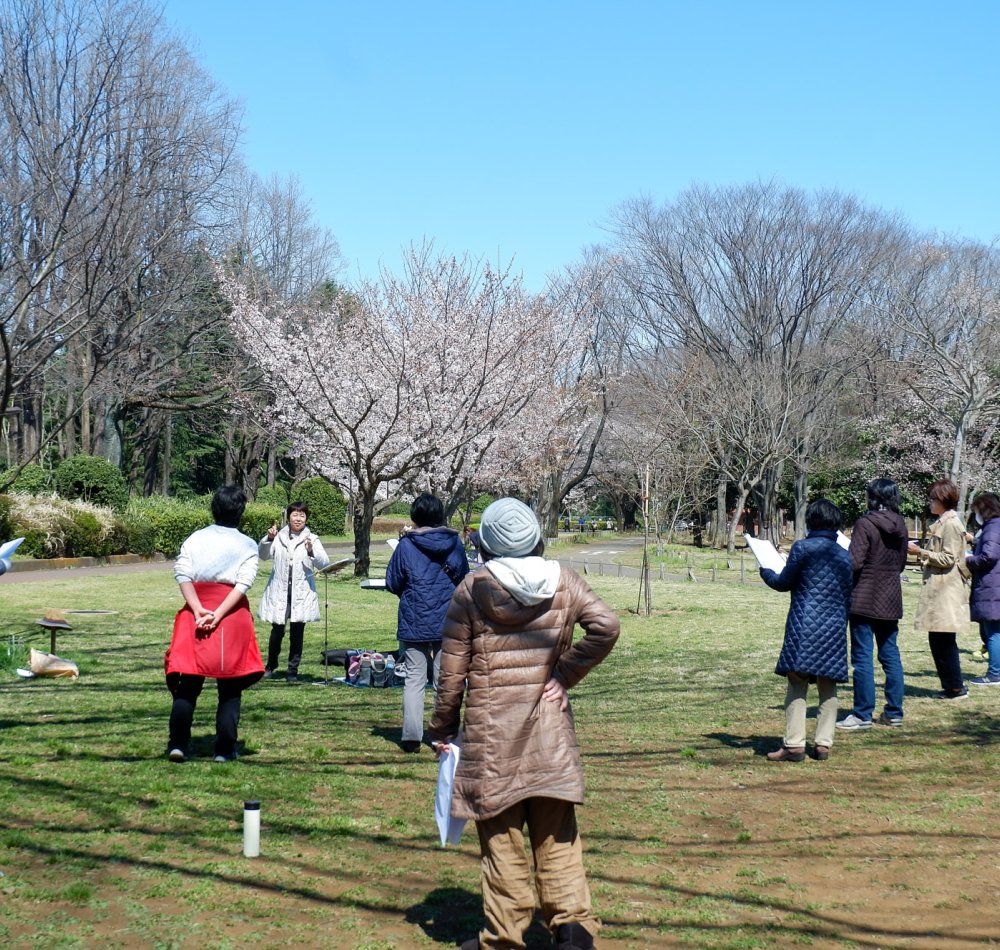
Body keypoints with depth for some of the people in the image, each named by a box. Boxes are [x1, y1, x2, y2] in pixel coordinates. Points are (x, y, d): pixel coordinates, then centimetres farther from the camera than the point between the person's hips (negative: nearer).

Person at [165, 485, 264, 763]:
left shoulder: (194, 539, 8)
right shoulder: (248, 546, 3)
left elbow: (183, 575, -5)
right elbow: (243, 584, -11)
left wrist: (199, 611, -12)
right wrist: (218, 616, -15)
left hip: (195, 614, 2)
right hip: (233, 616, -2)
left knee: (188, 685, 7)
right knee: (230, 688, 7)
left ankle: (177, 744, -1)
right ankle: (224, 749, 5)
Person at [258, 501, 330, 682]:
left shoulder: (312, 540, 4)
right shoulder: (279, 537, 6)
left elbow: (324, 564, -7)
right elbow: (263, 555, -2)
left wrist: (311, 552, -25)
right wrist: (268, 539, -18)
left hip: (301, 594, 0)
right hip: (279, 592, 0)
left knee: (297, 632, 2)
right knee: (277, 630, 5)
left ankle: (293, 671, 13)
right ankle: (271, 665, 27)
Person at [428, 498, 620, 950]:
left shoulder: (472, 590, -4)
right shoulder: (563, 582, 1)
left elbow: (452, 670, -2)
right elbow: (605, 626, -11)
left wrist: (442, 728, 8)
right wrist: (565, 675, -1)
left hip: (490, 729, -2)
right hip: (549, 726, 2)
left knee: (501, 833, 7)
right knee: (556, 832, 10)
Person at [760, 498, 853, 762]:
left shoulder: (803, 548, -6)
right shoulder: (845, 556, 11)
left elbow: (783, 583, 2)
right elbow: (848, 597, 17)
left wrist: (766, 571, 21)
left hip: (805, 626, -5)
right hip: (835, 628, 5)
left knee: (797, 684, -3)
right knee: (828, 687, 10)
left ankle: (794, 744, -7)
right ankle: (823, 744, 10)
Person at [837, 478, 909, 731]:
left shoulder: (865, 524, -14)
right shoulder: (900, 526, 8)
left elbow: (854, 562, -18)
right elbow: (901, 563, 16)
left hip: (865, 598, -7)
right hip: (891, 599, 7)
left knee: (862, 656, -2)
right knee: (890, 655, 12)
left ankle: (863, 714, 0)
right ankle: (894, 712, 15)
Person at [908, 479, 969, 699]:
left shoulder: (951, 525, -12)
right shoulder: (941, 523, 17)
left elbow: (948, 559, -17)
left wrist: (921, 552, -13)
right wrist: (920, 551, 11)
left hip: (946, 592, -10)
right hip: (937, 590, 10)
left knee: (944, 641, -6)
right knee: (937, 641, 11)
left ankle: (956, 687, 1)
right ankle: (949, 685, 16)